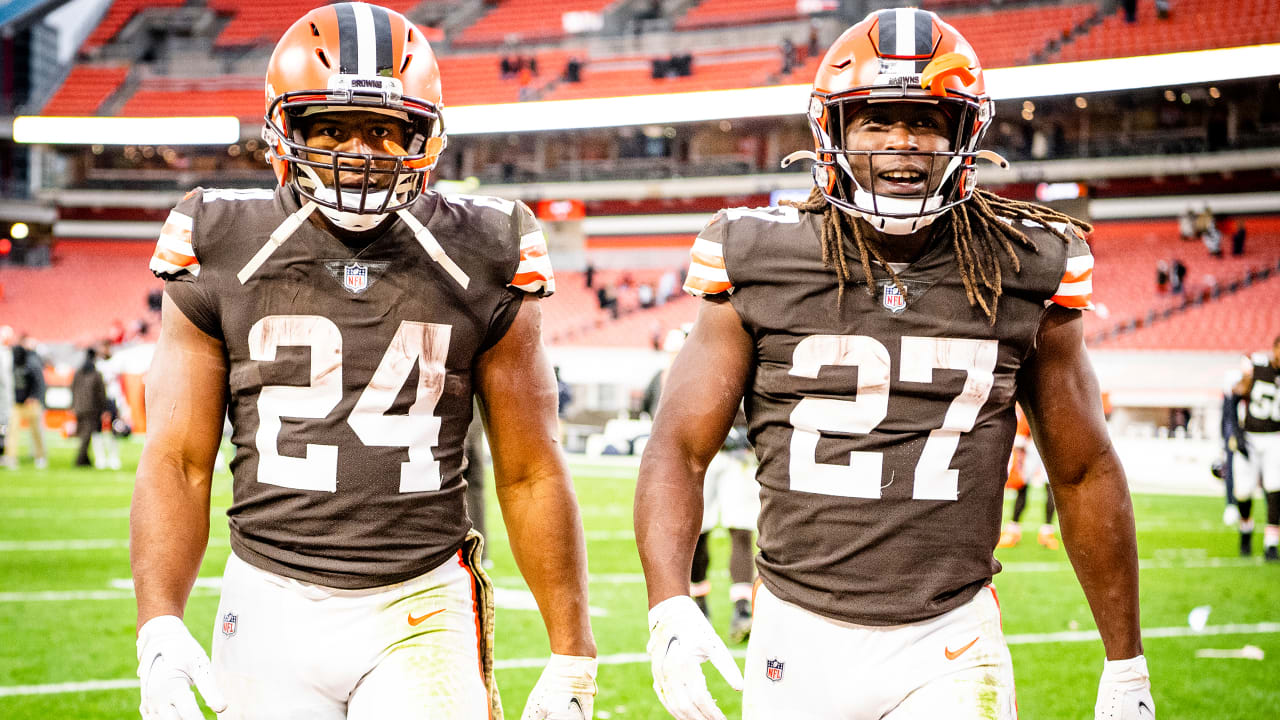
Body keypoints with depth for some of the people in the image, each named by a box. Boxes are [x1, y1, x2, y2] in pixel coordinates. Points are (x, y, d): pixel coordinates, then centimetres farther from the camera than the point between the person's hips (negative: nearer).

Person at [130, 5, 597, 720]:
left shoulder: (481, 264, 1)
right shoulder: (225, 257, 2)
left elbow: (531, 476, 5)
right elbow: (178, 463, 1)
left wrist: (572, 660, 3)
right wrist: (159, 631, -12)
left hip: (421, 611, -1)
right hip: (273, 606, 1)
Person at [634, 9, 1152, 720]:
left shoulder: (1022, 275, 1)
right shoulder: (762, 267, -2)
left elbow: (1085, 474, 9)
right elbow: (680, 451, -2)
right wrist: (670, 608, -19)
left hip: (947, 645, 0)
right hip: (799, 637, 0)